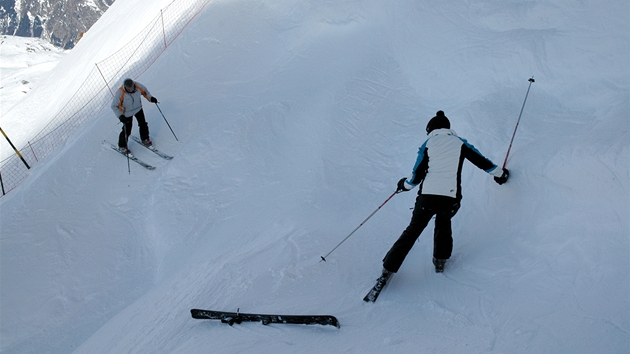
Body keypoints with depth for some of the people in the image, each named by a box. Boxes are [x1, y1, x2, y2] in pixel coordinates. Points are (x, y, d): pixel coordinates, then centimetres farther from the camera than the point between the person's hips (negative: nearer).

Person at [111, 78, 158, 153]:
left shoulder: (138, 86, -23)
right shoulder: (120, 93, -33)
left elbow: (144, 91, 1)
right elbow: (114, 106, -23)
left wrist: (150, 98, -7)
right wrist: (120, 116, -31)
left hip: (138, 108, 4)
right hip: (127, 113, -4)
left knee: (143, 124, 14)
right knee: (127, 130, 3)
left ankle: (145, 139, 40)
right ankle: (122, 146, 25)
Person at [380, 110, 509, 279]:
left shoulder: (428, 144, 7)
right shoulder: (459, 143, 10)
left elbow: (417, 174, 3)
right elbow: (481, 161, 15)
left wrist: (404, 185, 22)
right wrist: (500, 173, 32)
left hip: (427, 196, -1)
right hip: (450, 198, 1)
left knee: (413, 230, 12)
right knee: (443, 223, 32)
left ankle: (389, 267, 10)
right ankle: (440, 261, 26)